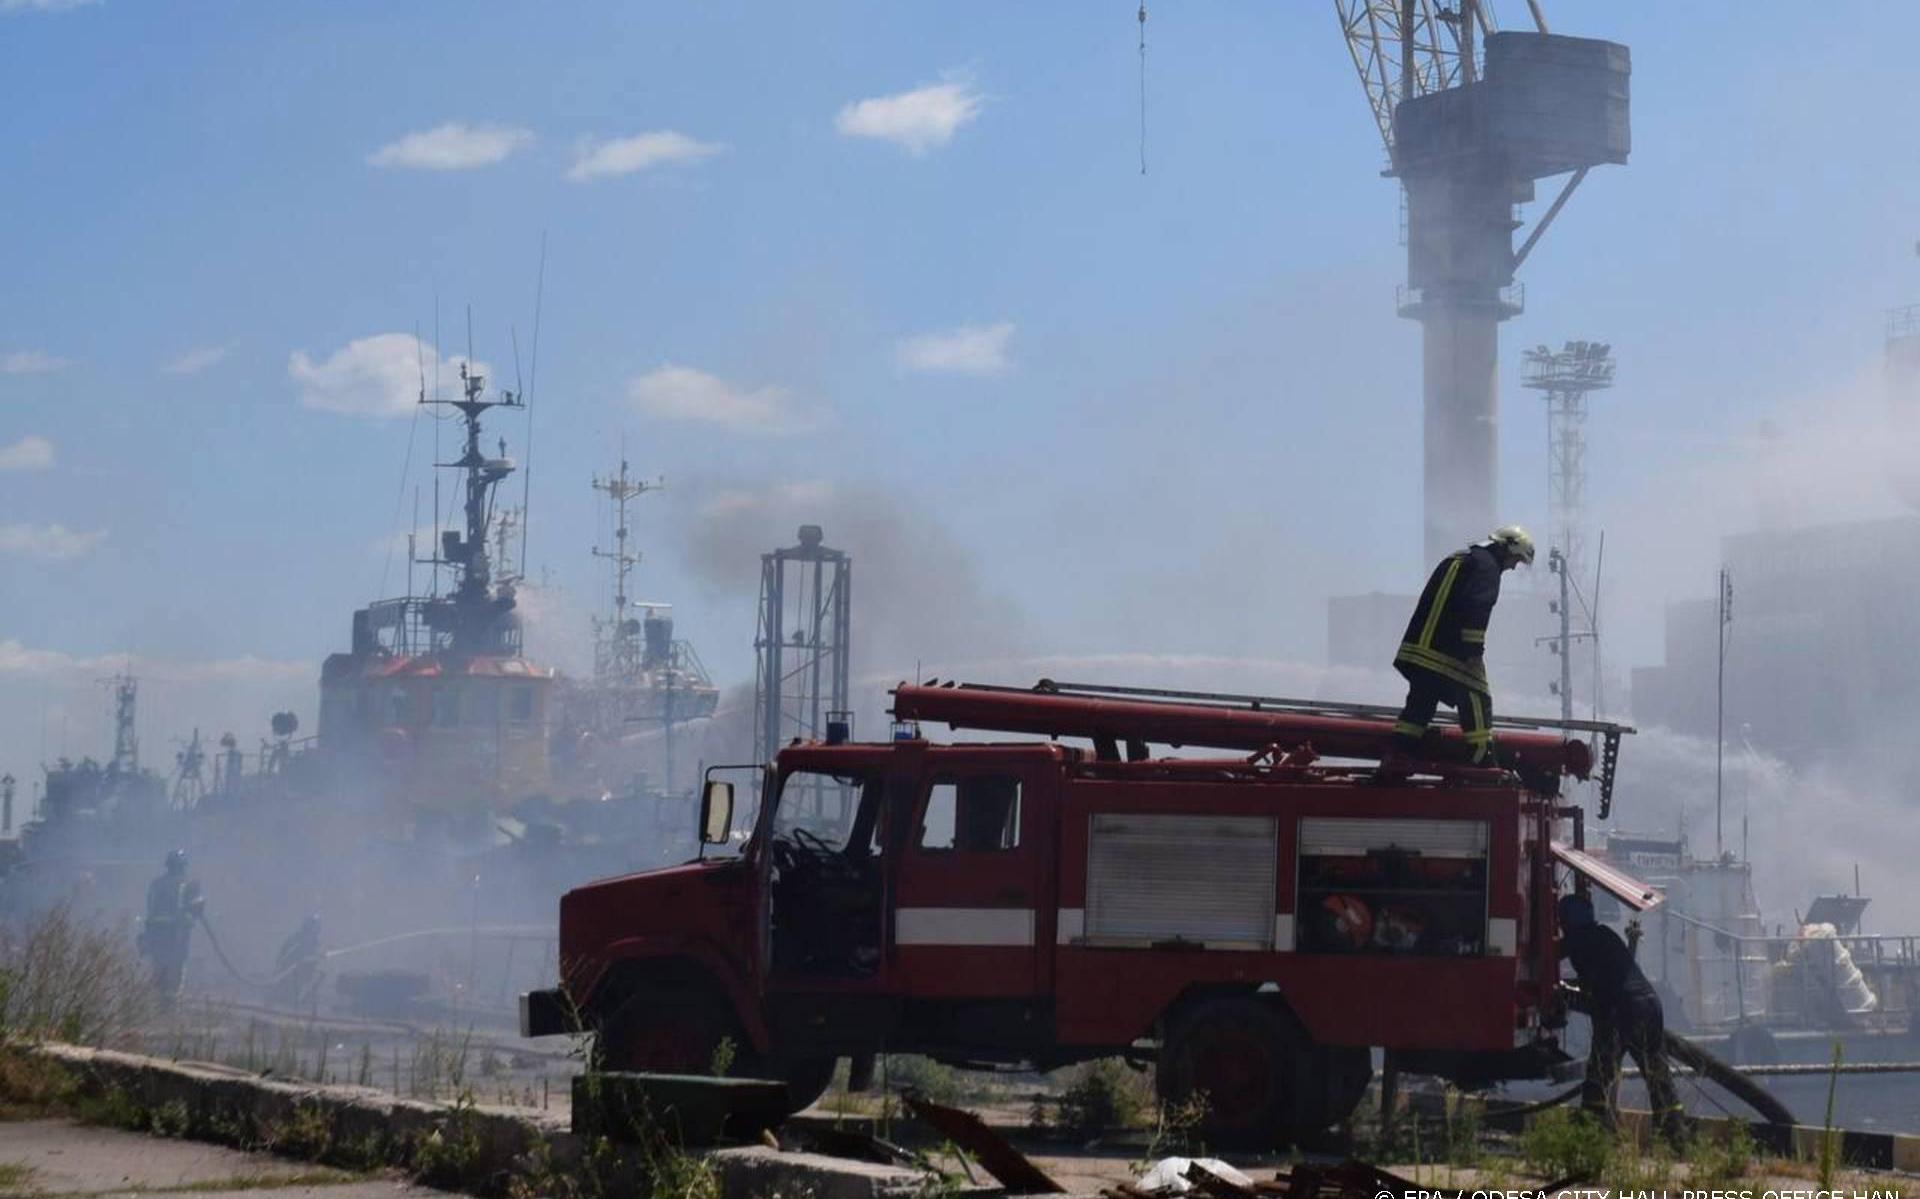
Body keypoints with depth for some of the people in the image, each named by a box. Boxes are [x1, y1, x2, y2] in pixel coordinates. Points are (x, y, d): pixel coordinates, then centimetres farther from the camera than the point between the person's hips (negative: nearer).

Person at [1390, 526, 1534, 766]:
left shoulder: (1458, 559, 24)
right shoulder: (1486, 566, -6)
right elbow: (1476, 609, -20)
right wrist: (1474, 650, -22)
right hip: (1448, 653, -9)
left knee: (1421, 701, 12)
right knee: (1476, 701, -5)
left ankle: (1399, 755, 8)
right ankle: (1483, 760, -8)